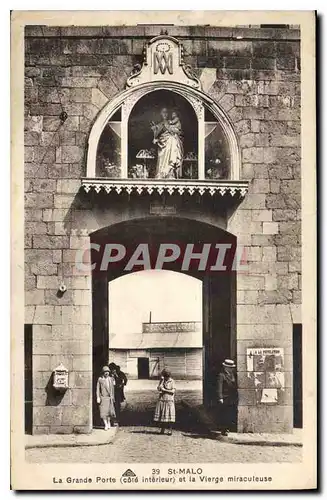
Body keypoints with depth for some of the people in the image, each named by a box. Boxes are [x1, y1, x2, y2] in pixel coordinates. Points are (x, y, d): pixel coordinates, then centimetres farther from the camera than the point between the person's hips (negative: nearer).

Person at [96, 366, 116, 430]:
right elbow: (98, 389, -1)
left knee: (110, 410, 4)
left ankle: (109, 422, 28)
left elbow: (113, 388, 13)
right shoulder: (100, 379, -2)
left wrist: (113, 397, 13)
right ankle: (106, 425, 5)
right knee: (104, 411, -4)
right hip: (103, 397, -3)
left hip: (110, 398, 3)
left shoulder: (111, 379, 8)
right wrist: (98, 397, -8)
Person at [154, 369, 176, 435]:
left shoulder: (172, 381, -2)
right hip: (161, 400, 4)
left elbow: (173, 391, -8)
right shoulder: (162, 381, 9)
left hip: (169, 400, -4)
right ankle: (162, 429, 11)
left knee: (169, 415, -5)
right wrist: (162, 381, -9)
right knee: (161, 415, 2)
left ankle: (170, 429, 2)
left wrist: (164, 390, -10)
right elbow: (158, 388, -4)